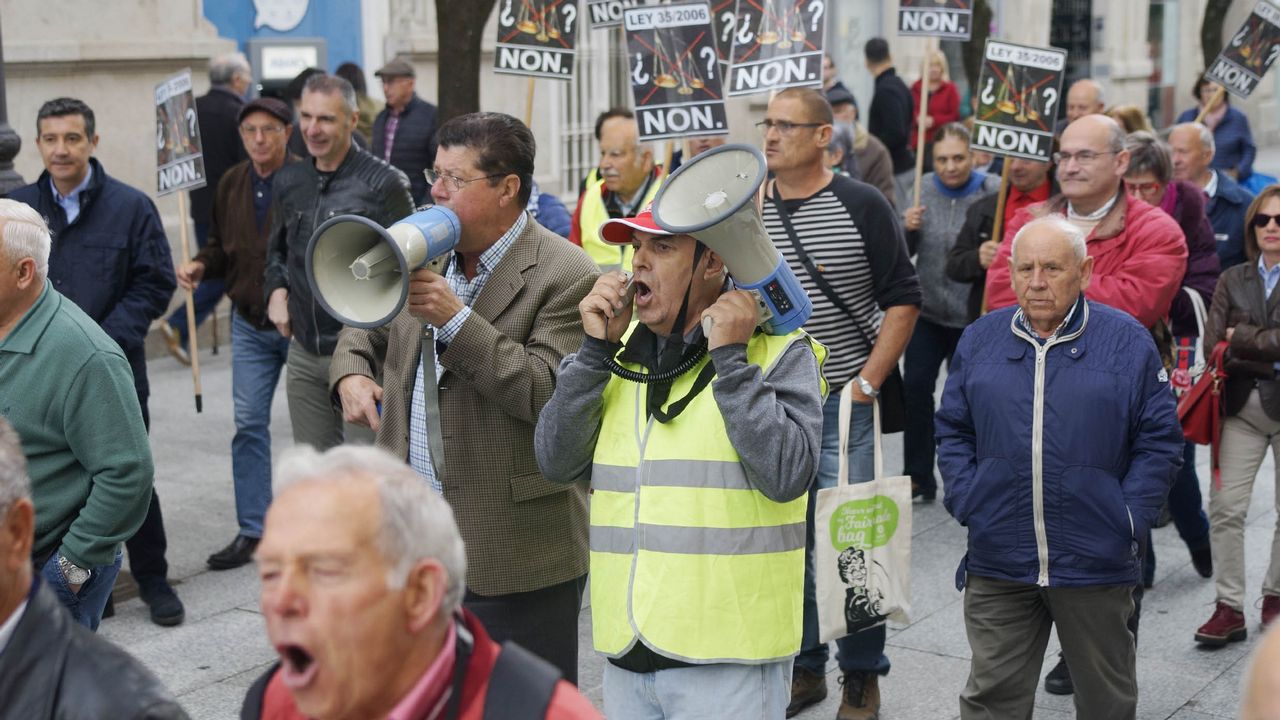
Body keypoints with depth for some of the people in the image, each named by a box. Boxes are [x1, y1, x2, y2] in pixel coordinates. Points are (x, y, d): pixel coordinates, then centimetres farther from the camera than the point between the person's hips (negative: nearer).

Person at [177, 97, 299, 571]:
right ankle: (252, 531, 12)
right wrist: (200, 265, -5)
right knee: (248, 425, 4)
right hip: (250, 324, 5)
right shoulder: (231, 185, 5)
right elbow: (221, 246, 16)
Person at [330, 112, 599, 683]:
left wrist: (455, 319, -24)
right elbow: (365, 330, 26)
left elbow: (549, 395, -21)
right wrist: (351, 373, 4)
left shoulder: (565, 275, -12)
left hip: (513, 549, -6)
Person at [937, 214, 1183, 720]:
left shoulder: (1128, 342, -2)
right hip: (996, 563, 1)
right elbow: (953, 430, 10)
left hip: (1096, 564, -1)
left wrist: (1129, 518, -9)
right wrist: (966, 501, -3)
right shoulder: (980, 340, 4)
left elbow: (1160, 441, -1)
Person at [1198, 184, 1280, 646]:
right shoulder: (1233, 280, 8)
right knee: (1225, 507, -5)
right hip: (1243, 407, 2)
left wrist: (1241, 338, -7)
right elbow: (1213, 345, -1)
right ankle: (1229, 608, 1)